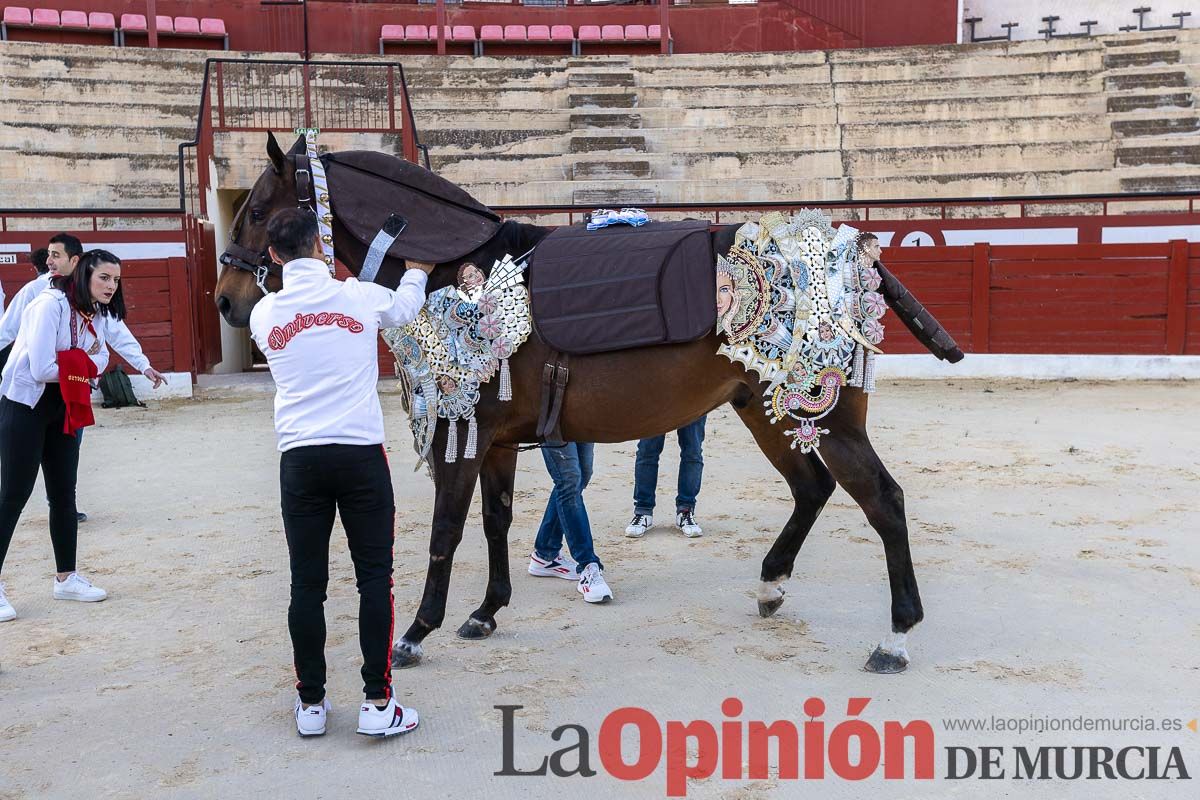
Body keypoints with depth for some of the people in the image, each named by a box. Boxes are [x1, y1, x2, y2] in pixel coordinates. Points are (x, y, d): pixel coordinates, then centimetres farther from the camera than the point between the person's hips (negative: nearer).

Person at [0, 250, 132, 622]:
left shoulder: (94, 312, 3)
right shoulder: (51, 305, -22)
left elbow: (101, 359, 1)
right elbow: (42, 369, -26)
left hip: (62, 408, 8)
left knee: (64, 493, 11)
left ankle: (66, 577, 22)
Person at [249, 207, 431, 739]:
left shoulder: (264, 315, 5)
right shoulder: (361, 296, 1)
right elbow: (405, 308, 23)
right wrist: (417, 273, 46)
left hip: (299, 459, 2)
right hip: (360, 453, -2)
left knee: (307, 583, 8)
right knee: (375, 578, 5)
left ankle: (310, 704, 18)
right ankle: (377, 704, 7)